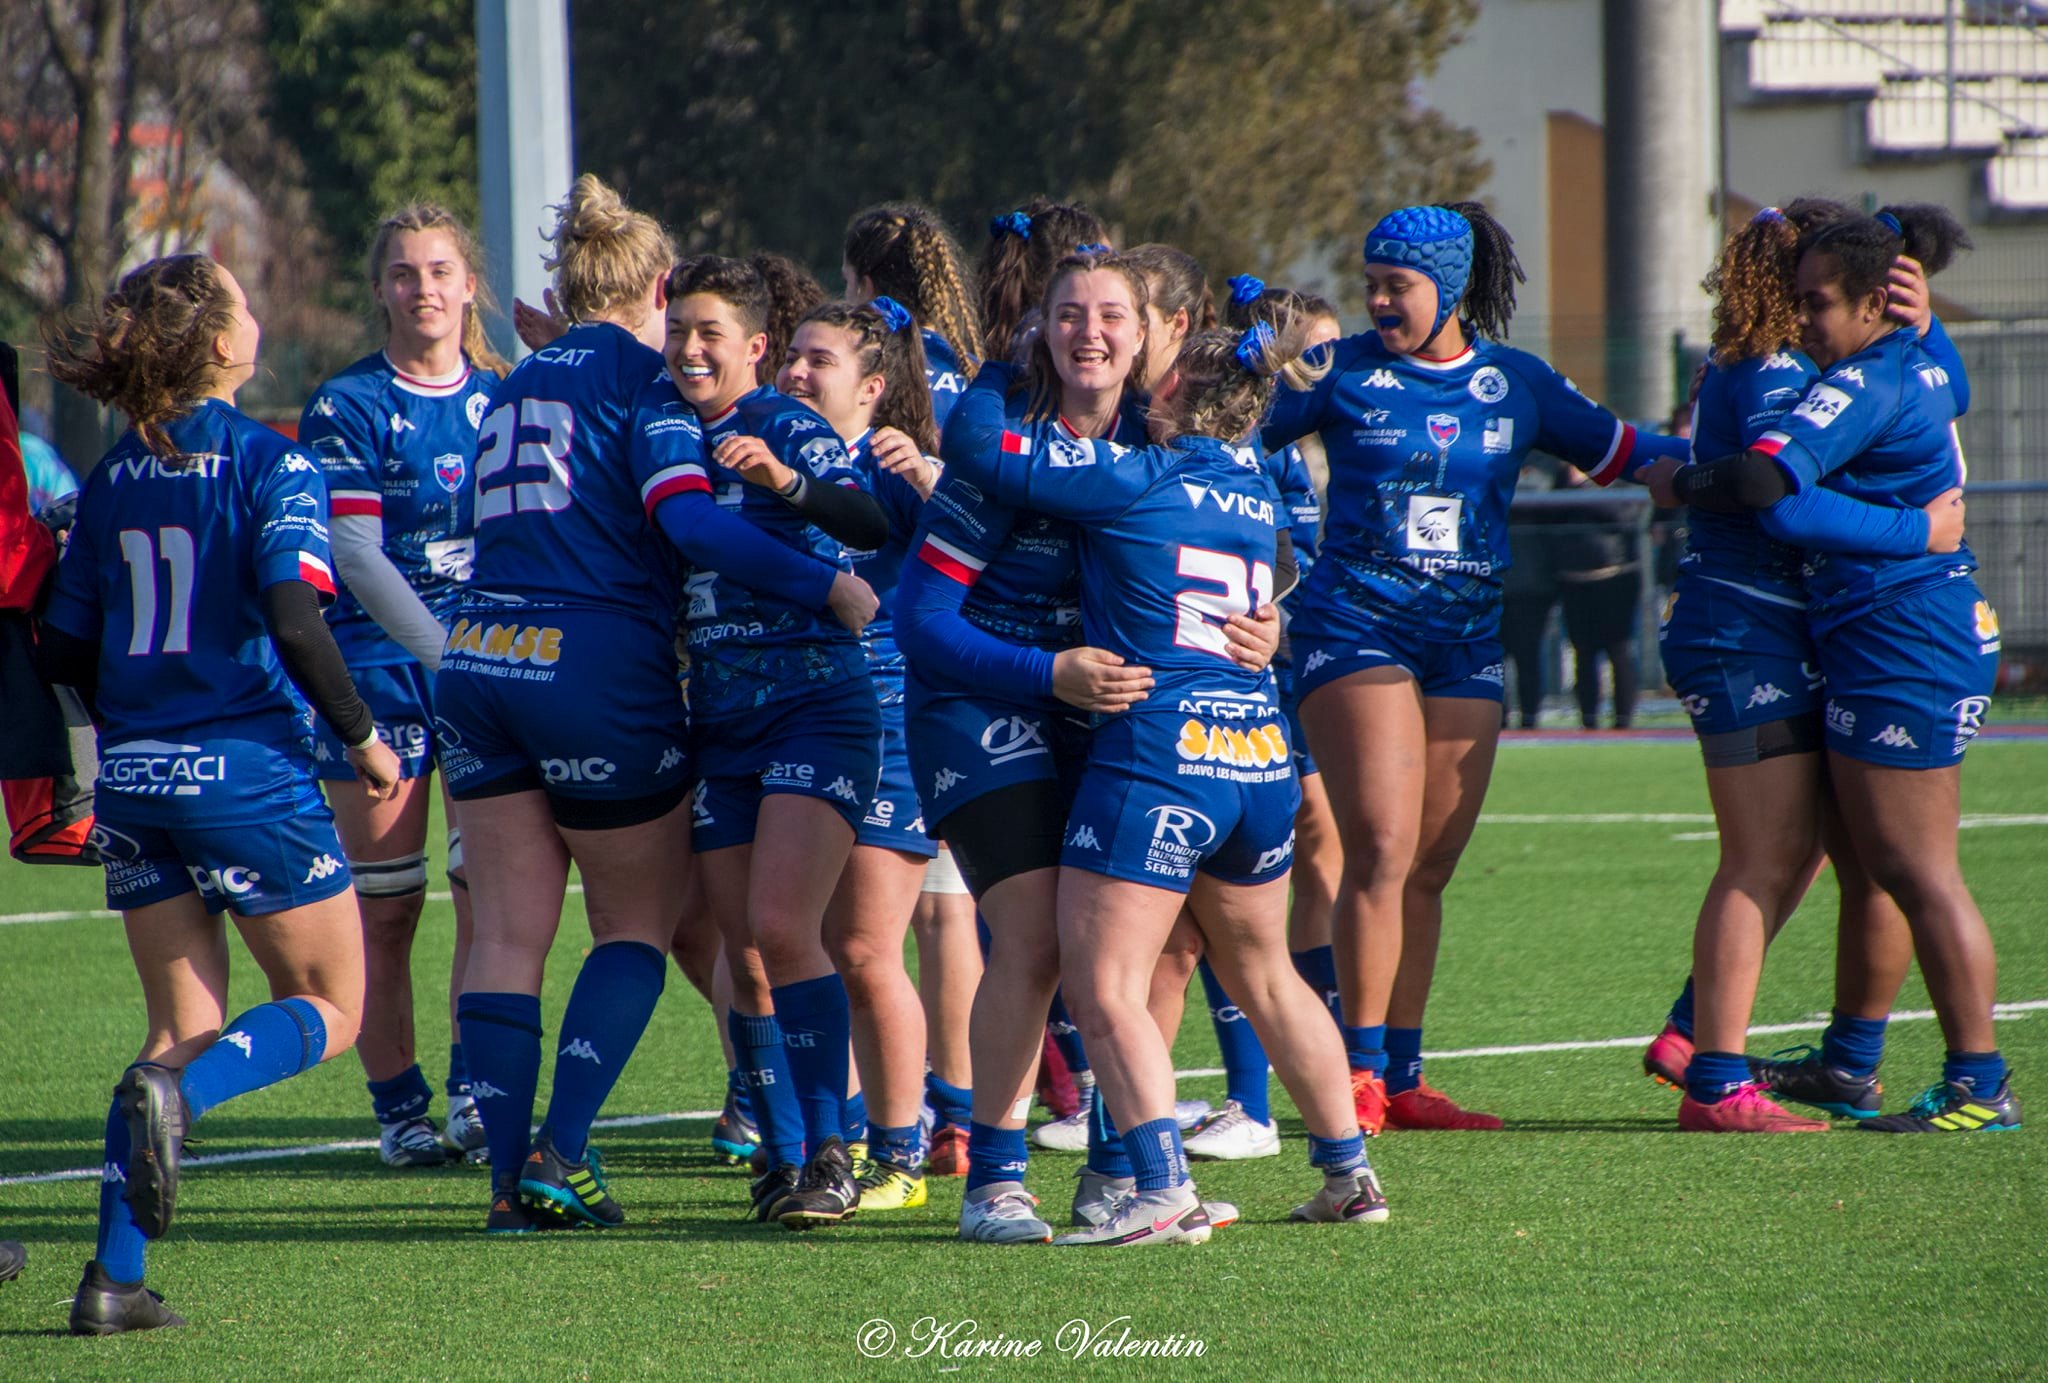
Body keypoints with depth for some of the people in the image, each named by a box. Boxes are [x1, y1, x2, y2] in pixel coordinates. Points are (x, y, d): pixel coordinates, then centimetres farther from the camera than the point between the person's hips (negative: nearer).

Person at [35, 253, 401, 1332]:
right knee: (329, 1007, 10)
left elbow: (64, 651, 10)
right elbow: (294, 624, -20)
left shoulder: (113, 478, 8)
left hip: (133, 782, 6)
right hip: (246, 770, -6)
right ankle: (180, 1092, -20)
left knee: (182, 1026, 11)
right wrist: (362, 738, -7)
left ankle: (114, 1273, -4)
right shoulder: (269, 464, -9)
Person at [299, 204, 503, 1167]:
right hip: (377, 666, -3)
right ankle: (397, 1109, 7)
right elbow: (354, 555, -11)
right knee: (385, 909, -1)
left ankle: (474, 1091, -1)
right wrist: (449, 653, -21)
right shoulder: (346, 407, -2)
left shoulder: (506, 397, 11)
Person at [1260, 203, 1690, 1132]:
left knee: (1430, 870, 4)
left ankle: (1402, 1080, 11)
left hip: (1467, 638, 4)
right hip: (1356, 625, -3)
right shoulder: (1342, 374, 1)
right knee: (1382, 848, -15)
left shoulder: (1516, 385, 8)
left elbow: (1618, 452, 16)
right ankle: (1362, 1072, -11)